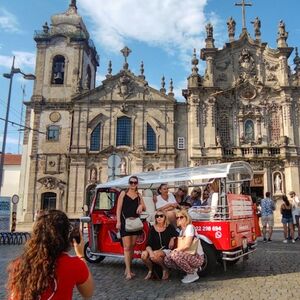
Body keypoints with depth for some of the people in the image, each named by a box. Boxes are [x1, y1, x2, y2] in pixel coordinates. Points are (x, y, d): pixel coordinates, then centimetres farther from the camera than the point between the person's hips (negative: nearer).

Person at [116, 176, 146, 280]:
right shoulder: (123, 193, 3)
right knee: (127, 247, -9)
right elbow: (119, 208, -2)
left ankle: (127, 268, 20)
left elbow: (144, 208, 17)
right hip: (125, 221, -4)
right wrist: (118, 221, -12)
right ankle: (128, 272, -9)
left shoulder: (138, 195, 14)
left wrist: (141, 206, -7)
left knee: (132, 246, 8)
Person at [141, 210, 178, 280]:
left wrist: (172, 239, -12)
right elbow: (148, 244, -8)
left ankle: (165, 270, -3)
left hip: (166, 251, -3)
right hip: (155, 251, 3)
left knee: (155, 255, -34)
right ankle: (150, 270, 3)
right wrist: (150, 252, -27)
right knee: (144, 254, -27)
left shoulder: (169, 228, -4)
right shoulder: (153, 229, 0)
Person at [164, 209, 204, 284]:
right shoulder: (181, 231, 15)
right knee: (167, 260, -3)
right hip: (189, 256, 9)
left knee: (175, 255, -30)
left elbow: (186, 245, -21)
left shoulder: (190, 227, -13)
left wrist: (174, 251, -13)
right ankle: (191, 269, 7)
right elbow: (181, 246, 13)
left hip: (198, 258, -9)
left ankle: (192, 274, -10)